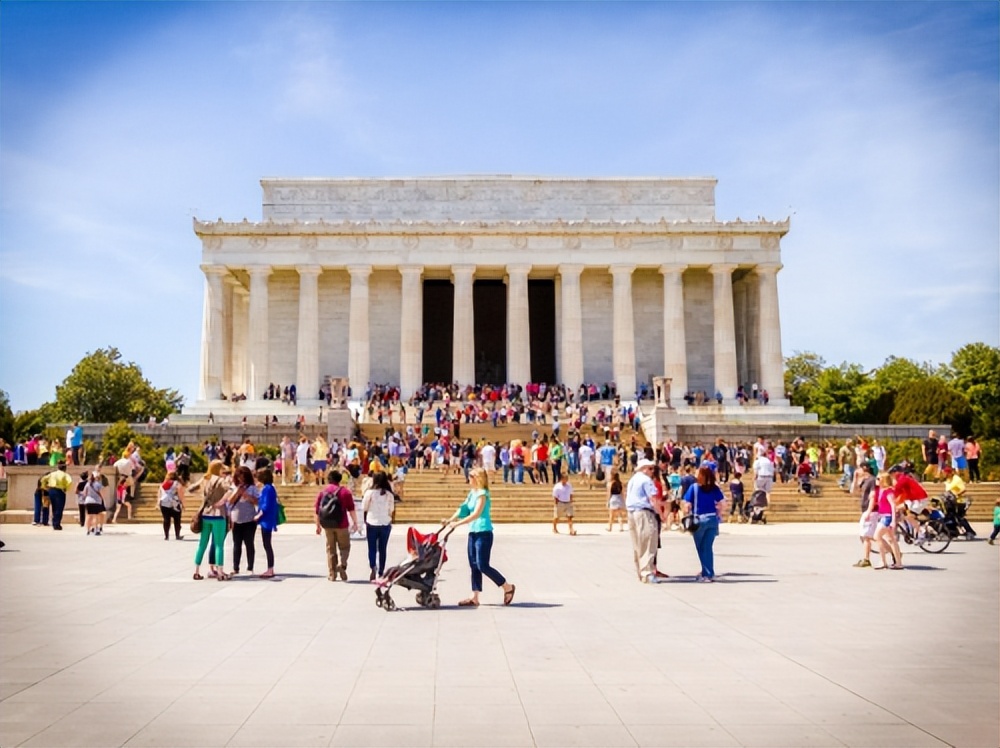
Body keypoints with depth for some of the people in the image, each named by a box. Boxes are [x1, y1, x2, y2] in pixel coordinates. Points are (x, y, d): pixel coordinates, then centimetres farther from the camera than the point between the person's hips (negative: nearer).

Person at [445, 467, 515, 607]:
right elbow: (463, 509, 10)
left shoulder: (482, 494, -13)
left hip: (483, 533, -9)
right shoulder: (472, 493, 12)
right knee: (474, 566, 8)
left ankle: (508, 587, 7)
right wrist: (450, 520, -3)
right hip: (473, 533, 9)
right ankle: (475, 598, 13)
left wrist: (457, 523, -24)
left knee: (483, 566, -8)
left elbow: (476, 514, -21)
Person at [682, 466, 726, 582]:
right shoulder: (715, 488, 2)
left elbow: (687, 505, -9)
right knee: (708, 547, 11)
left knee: (701, 548, 9)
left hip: (699, 519, -3)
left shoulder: (694, 487, -7)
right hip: (713, 519, 3)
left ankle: (707, 574, 9)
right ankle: (709, 573, 15)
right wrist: (718, 515, 13)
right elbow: (722, 503, 1)